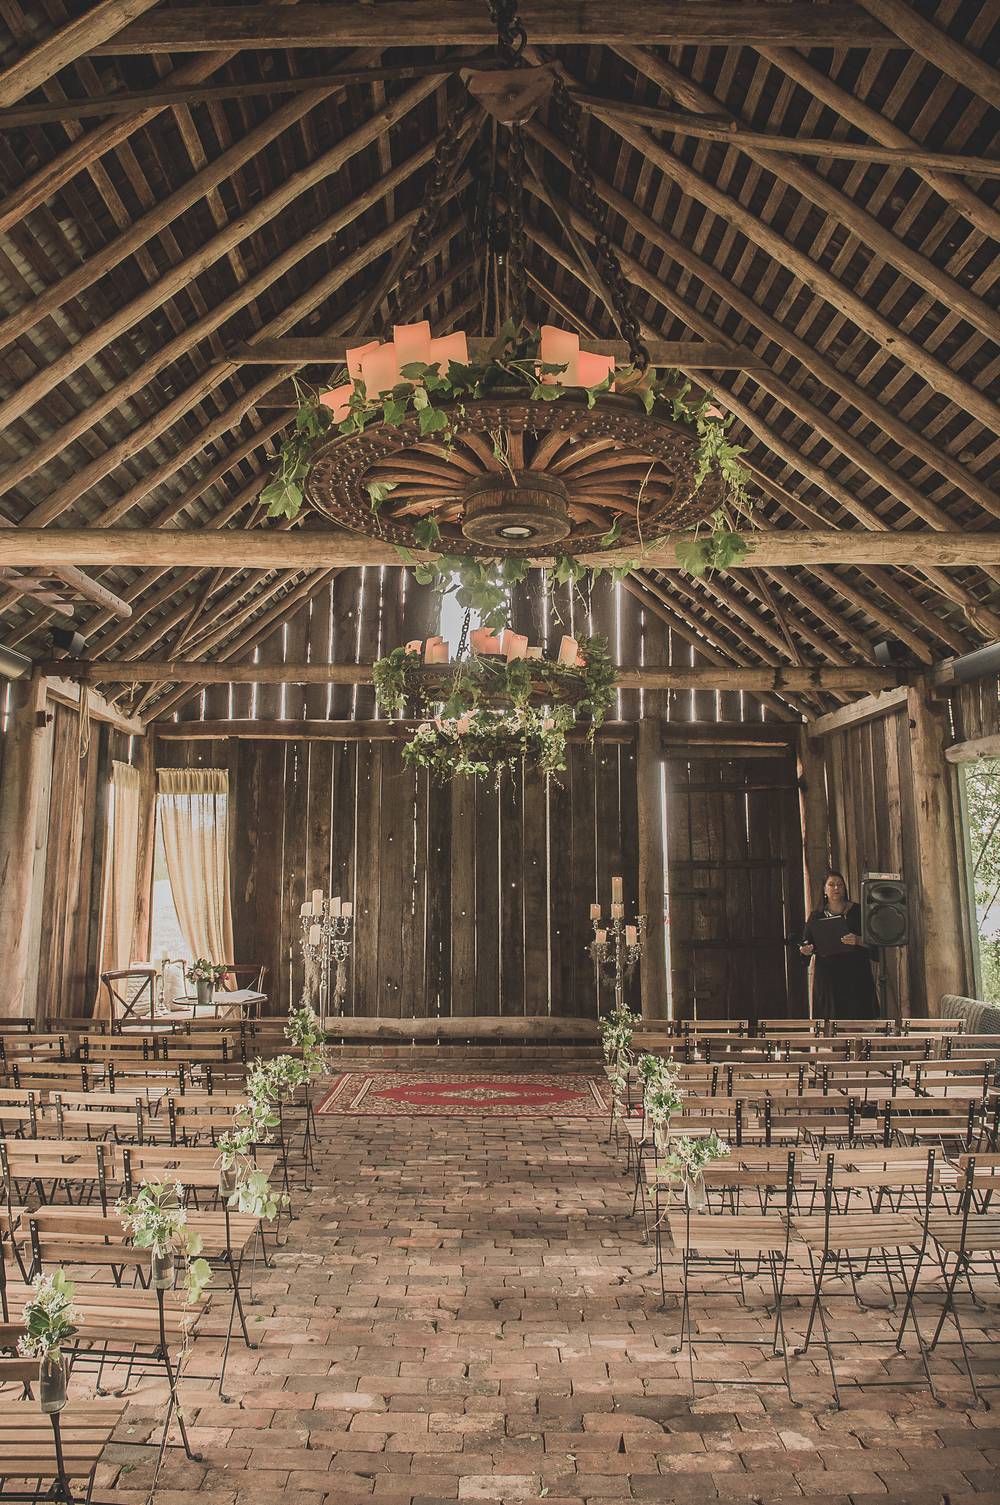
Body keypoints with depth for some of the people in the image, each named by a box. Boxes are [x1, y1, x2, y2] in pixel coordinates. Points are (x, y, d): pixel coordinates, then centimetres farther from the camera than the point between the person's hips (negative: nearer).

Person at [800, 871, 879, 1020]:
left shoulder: (858, 911, 5)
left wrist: (858, 940, -19)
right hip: (827, 978, 1)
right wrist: (806, 950, -8)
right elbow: (806, 945, 14)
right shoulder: (816, 916, 9)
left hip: (856, 976, -1)